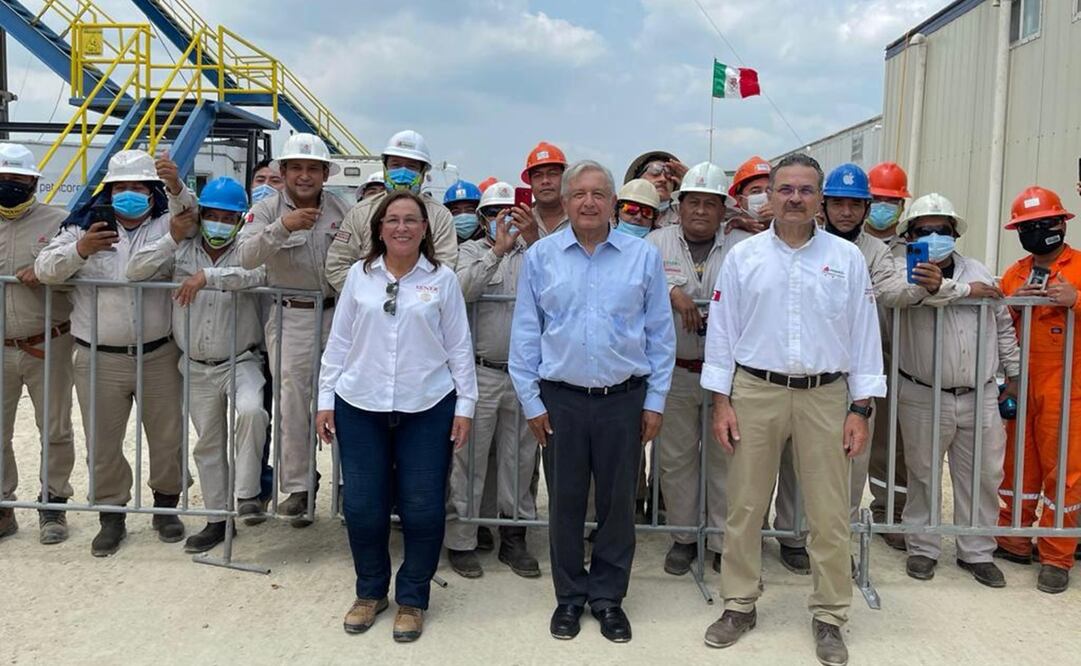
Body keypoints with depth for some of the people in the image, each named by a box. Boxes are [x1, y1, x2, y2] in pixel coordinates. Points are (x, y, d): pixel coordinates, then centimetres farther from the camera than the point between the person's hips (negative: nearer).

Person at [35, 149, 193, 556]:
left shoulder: (164, 225, 2)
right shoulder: (84, 227, 4)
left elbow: (190, 213, -19)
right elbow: (45, 270, -1)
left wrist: (176, 186, -38)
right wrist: (79, 250, -19)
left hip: (159, 355, 0)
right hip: (99, 360, 1)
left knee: (168, 436, 11)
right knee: (103, 443, 10)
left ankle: (166, 506, 31)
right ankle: (111, 516, 27)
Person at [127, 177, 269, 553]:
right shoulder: (182, 252, 2)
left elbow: (257, 274, -29)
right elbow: (136, 271, -7)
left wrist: (208, 275, -32)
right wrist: (172, 238, -12)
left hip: (240, 361, -4)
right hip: (197, 367, 4)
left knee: (250, 411, -33)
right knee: (207, 443, 13)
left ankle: (247, 494, -16)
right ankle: (217, 518, 26)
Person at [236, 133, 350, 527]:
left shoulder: (340, 210, 4)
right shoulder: (267, 211, -4)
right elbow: (246, 258, -20)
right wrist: (281, 227, -33)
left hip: (337, 314, 2)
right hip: (291, 319, -2)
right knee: (293, 406, 2)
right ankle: (297, 488, 15)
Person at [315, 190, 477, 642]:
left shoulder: (442, 279, 1)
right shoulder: (359, 275, 5)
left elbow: (459, 347, 3)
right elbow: (339, 341, 8)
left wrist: (465, 404, 0)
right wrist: (326, 399, 5)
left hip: (427, 409, -1)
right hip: (360, 407, 2)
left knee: (423, 508, 3)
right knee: (362, 506, 7)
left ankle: (412, 599, 23)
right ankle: (370, 592, 29)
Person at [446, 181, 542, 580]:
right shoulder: (472, 251, 5)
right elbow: (465, 289, -15)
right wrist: (497, 251, -22)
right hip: (481, 371, -2)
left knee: (519, 460, 11)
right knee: (470, 459, 3)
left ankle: (514, 538, 25)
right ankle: (461, 541, 15)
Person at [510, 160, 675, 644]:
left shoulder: (643, 256, 1)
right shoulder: (541, 256, 1)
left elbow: (660, 334, 4)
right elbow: (525, 333, 3)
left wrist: (655, 401, 2)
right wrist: (531, 400, 0)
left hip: (624, 399, 0)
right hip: (561, 399, 0)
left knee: (618, 502, 10)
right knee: (565, 502, 11)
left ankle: (608, 597, 27)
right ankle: (570, 596, 29)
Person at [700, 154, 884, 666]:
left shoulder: (846, 258, 4)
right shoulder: (743, 257, 3)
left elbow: (864, 335, 5)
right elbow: (722, 331, 4)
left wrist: (860, 409, 0)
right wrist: (721, 401, 0)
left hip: (824, 396, 0)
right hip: (755, 392, 0)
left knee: (829, 513, 5)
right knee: (744, 505, 8)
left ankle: (829, 616, 22)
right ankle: (740, 605, 24)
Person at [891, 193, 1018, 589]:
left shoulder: (979, 272, 10)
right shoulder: (902, 269, -3)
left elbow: (1003, 326, 17)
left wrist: (1013, 372, 16)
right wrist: (964, 290, -20)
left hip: (980, 397, 4)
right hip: (923, 399, -3)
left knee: (983, 475, 10)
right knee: (923, 475, 9)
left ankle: (976, 551, 25)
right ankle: (923, 548, 24)